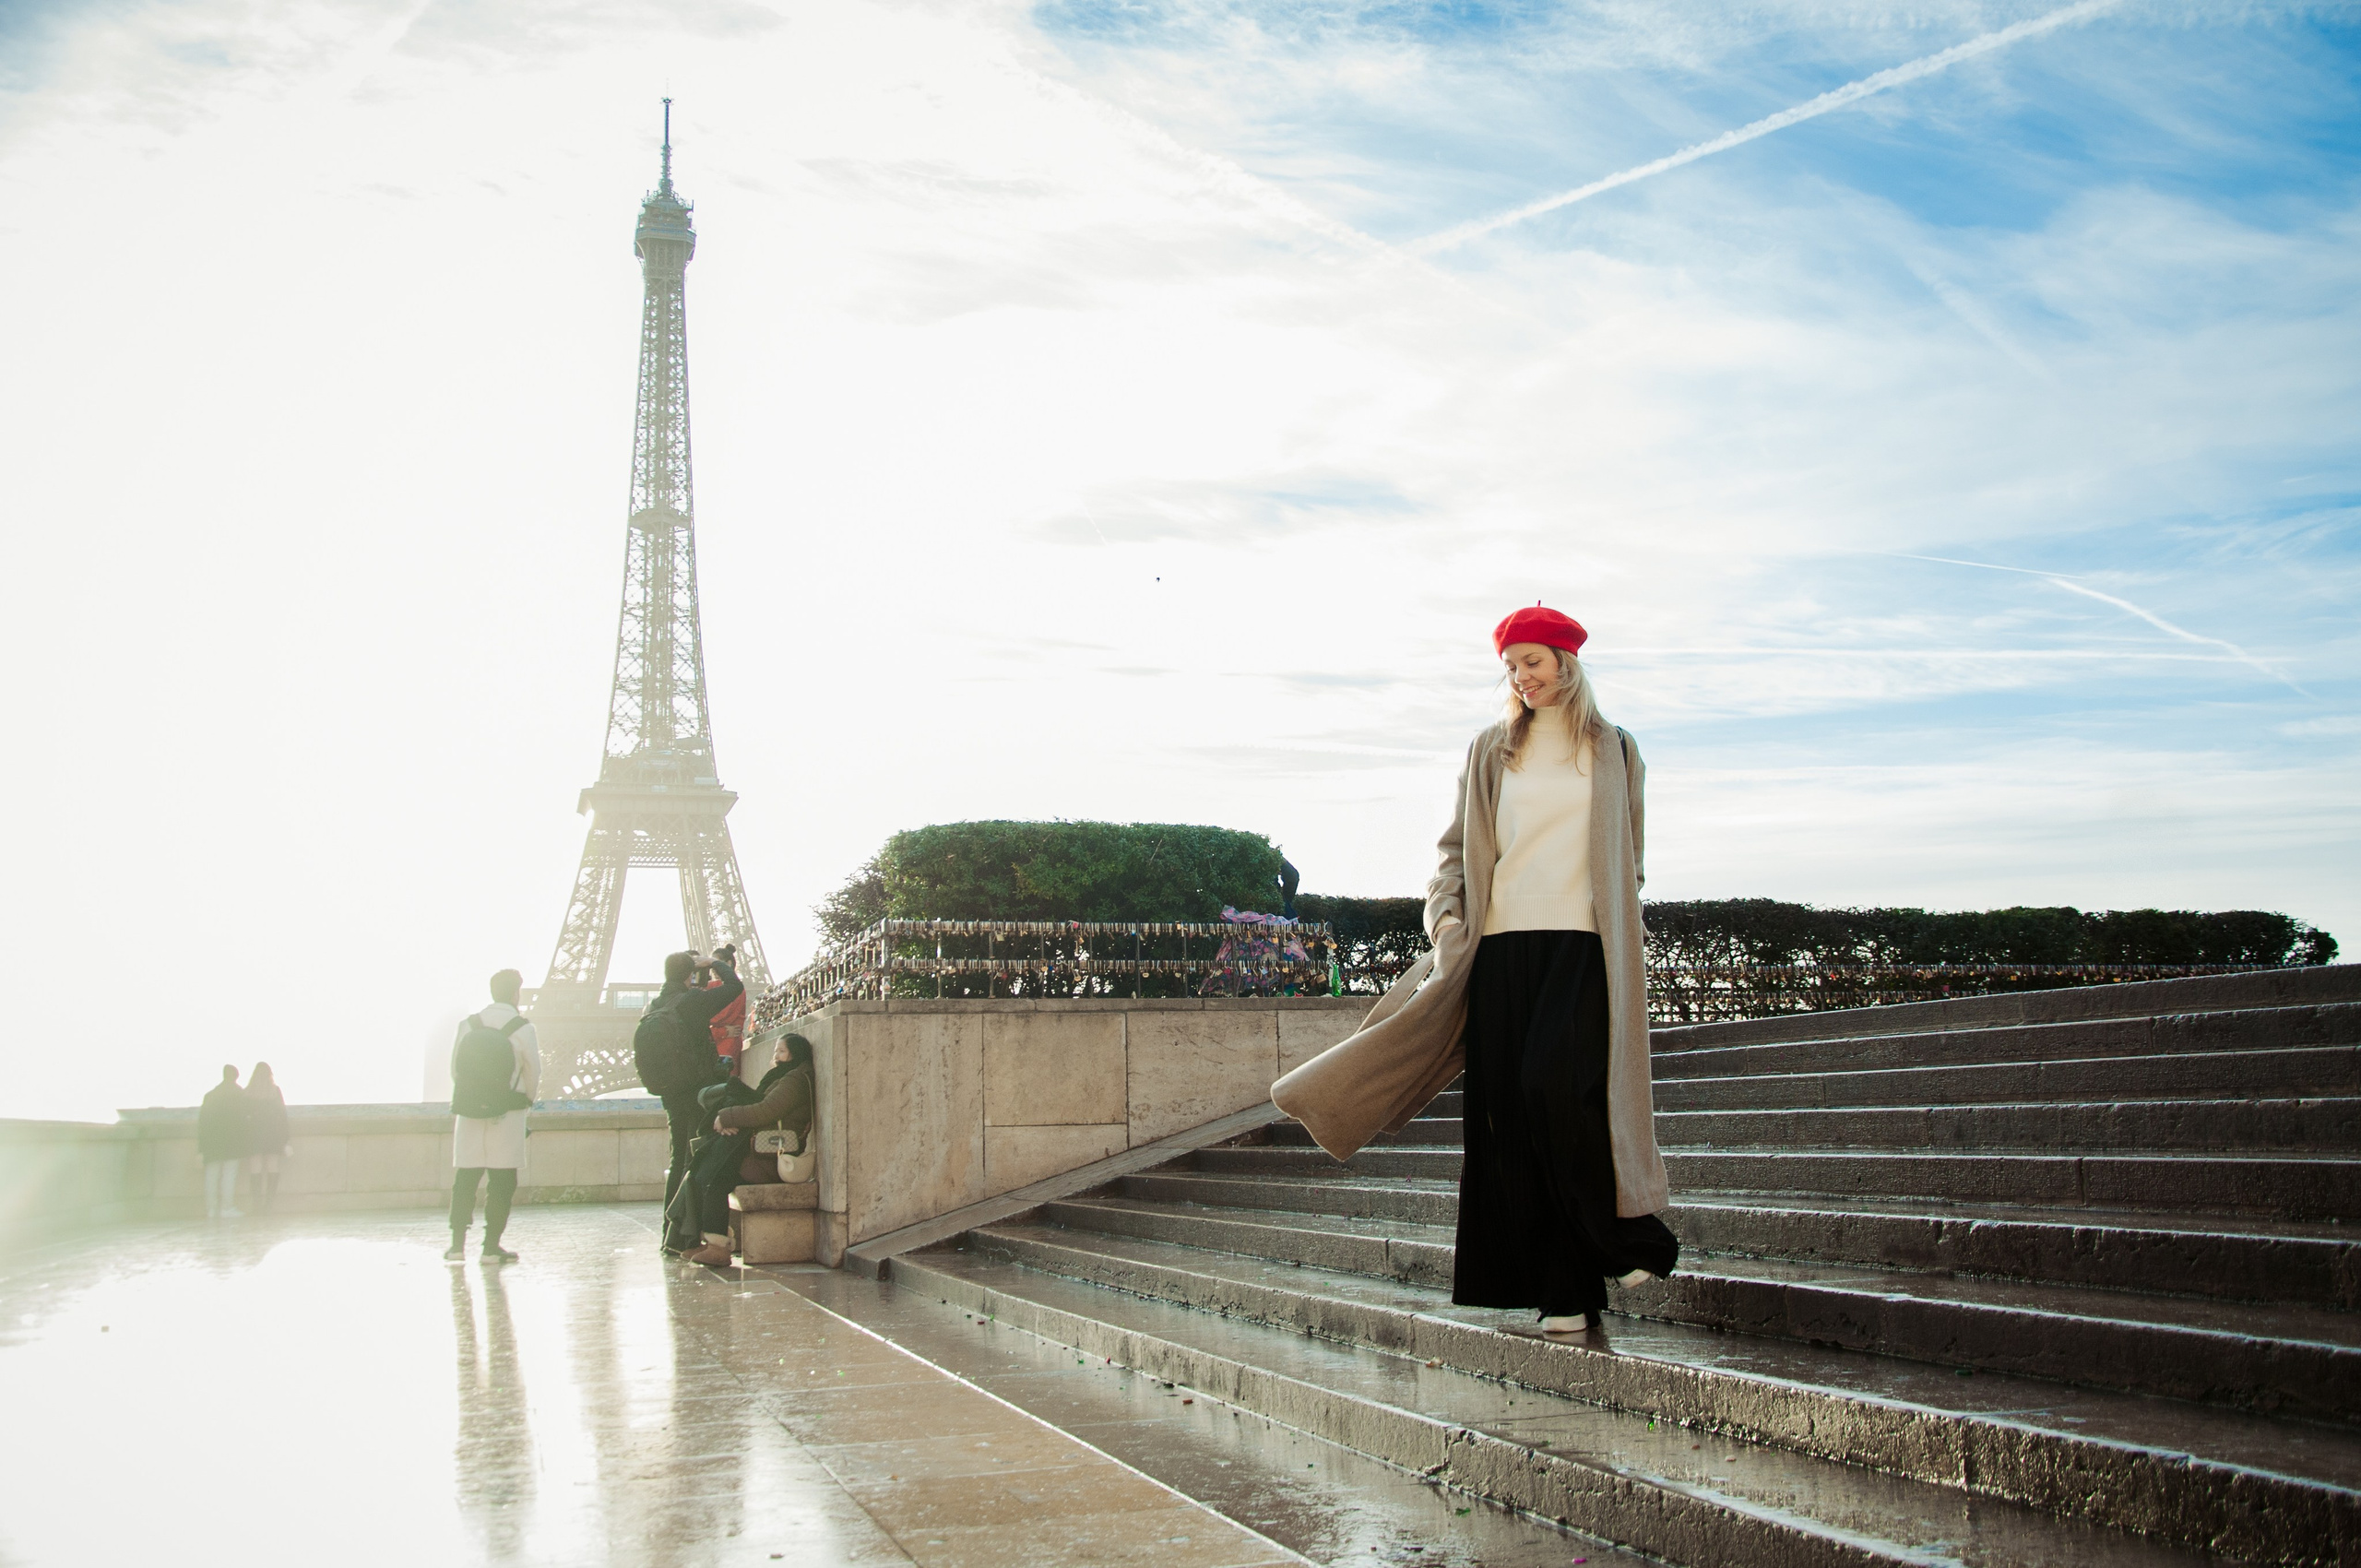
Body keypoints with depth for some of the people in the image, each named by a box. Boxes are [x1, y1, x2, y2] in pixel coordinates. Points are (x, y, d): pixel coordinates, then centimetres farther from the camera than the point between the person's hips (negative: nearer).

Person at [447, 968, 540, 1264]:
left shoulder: (467, 1025, 0)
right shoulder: (522, 1028, -8)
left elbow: (454, 1068, 4)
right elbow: (533, 1072, -2)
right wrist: (528, 1099, 18)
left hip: (469, 1110, 3)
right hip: (507, 1113, -3)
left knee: (465, 1177, 9)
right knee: (502, 1180, 4)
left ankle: (457, 1243, 6)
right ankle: (491, 1246, 4)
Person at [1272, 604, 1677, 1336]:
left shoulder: (1612, 752, 11)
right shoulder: (1491, 752, 13)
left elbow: (1627, 859, 14)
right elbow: (1459, 845, 13)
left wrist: (1630, 948, 7)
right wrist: (1447, 915, -3)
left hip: (1580, 943, -2)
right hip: (1502, 944, 2)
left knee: (1556, 1082, -22)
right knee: (1511, 1108, -2)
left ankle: (1624, 1239, -3)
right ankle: (1562, 1286, 4)